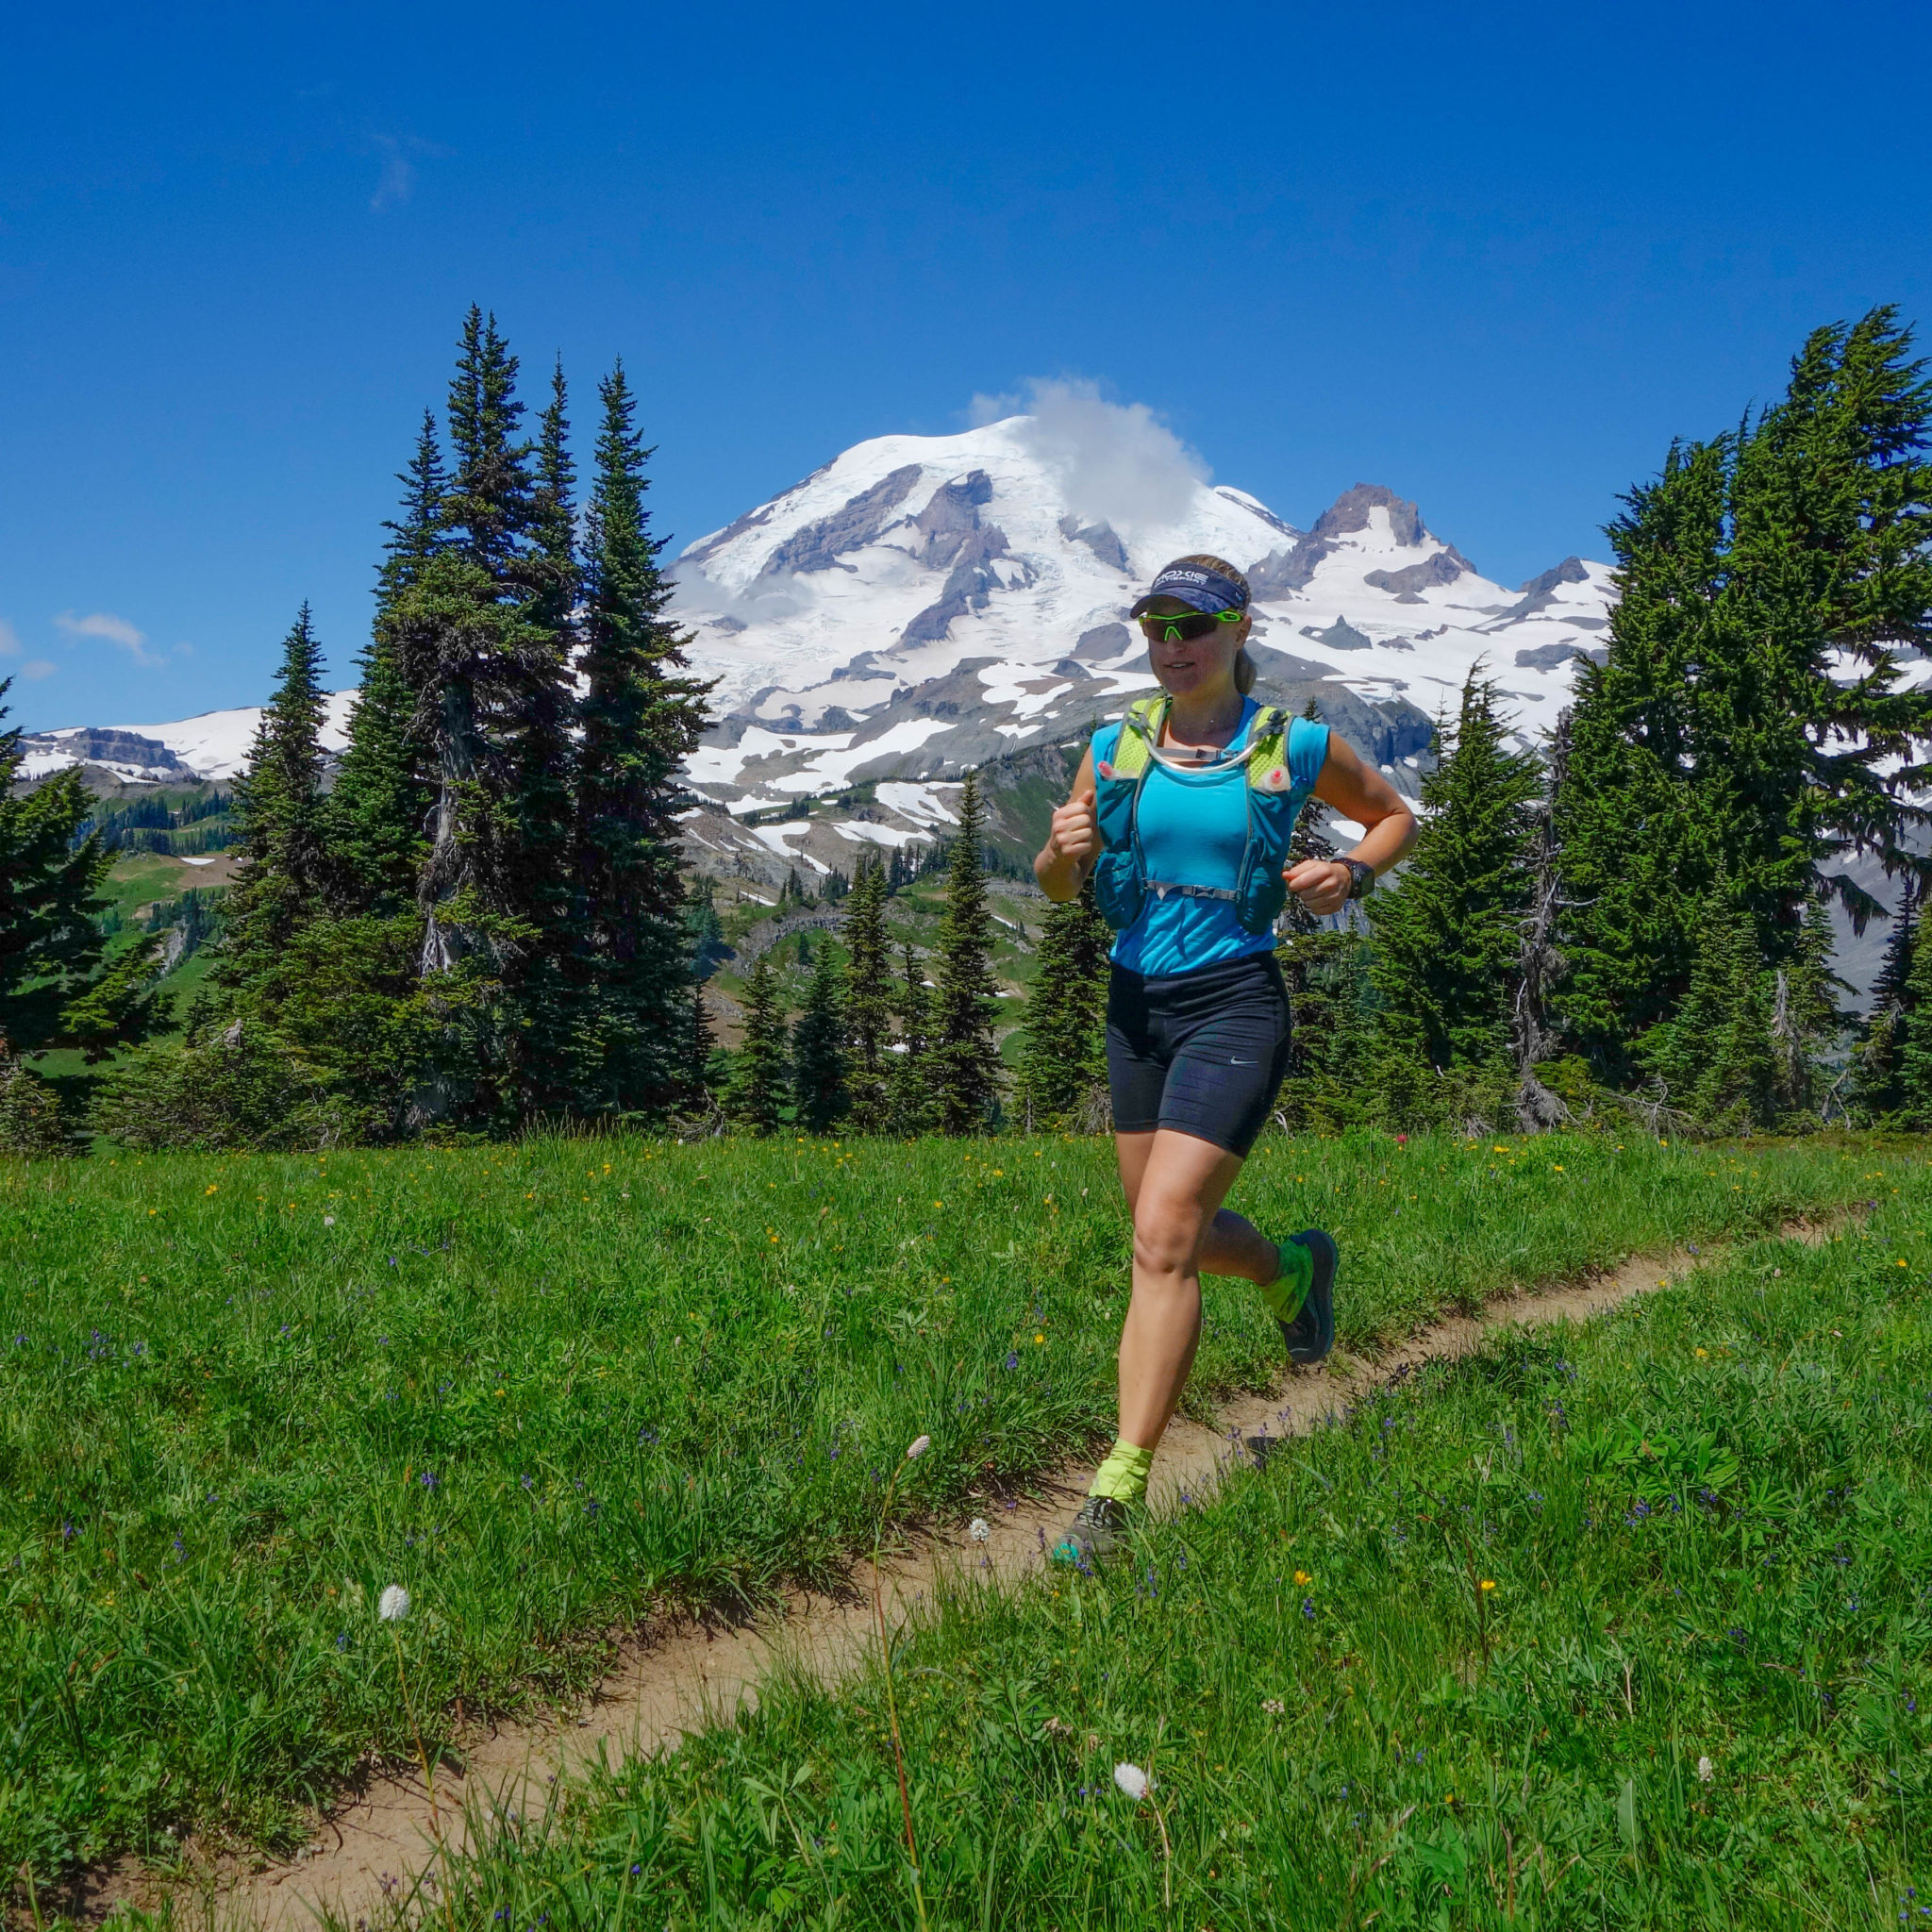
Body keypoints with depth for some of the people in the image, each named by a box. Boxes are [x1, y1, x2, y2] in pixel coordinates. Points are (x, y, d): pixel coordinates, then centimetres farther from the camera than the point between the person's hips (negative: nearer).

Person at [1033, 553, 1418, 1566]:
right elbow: (1056, 886, 12)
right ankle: (1292, 1268, 50)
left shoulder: (1293, 748, -2)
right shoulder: (1115, 747, 5)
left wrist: (1351, 873, -6)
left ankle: (1118, 1491, -10)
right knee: (1171, 1233, 16)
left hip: (1235, 1002, -5)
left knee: (1164, 1237, -15)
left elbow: (1395, 816, 15)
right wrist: (1065, 849, -12)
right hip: (1137, 1001, 5)